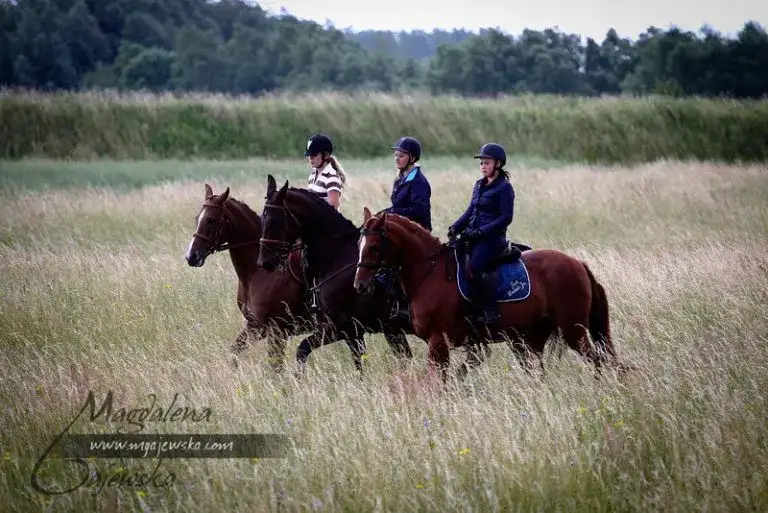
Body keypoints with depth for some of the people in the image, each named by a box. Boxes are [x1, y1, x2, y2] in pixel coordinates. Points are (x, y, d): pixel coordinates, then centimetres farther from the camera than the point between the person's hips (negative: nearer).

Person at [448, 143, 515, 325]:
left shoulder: (504, 188, -6)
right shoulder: (479, 185, 17)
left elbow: (506, 218, -12)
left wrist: (480, 231, -19)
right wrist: (455, 227, 2)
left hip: (492, 238, -8)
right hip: (473, 237, 8)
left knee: (473, 269, -29)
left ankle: (491, 312, -20)